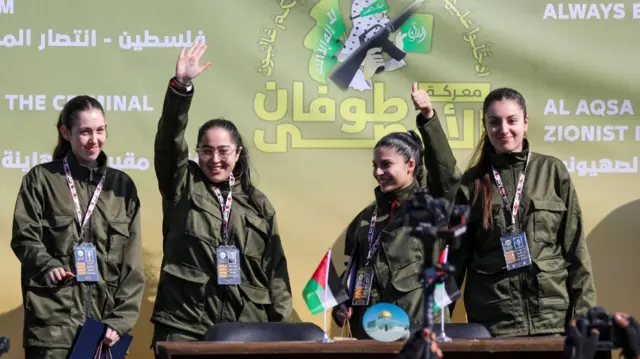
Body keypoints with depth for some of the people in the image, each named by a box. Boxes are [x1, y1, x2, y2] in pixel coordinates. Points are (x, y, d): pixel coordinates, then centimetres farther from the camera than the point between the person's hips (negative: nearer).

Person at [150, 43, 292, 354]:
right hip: (184, 326, -2)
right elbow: (169, 139, -8)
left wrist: (283, 327, 4)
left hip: (246, 328, 2)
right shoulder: (183, 187, 8)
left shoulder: (258, 205, 13)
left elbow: (275, 269, 11)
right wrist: (180, 87, -22)